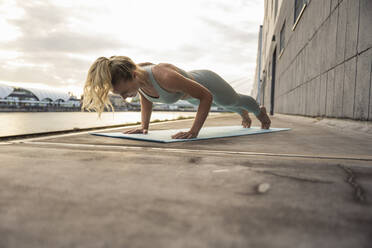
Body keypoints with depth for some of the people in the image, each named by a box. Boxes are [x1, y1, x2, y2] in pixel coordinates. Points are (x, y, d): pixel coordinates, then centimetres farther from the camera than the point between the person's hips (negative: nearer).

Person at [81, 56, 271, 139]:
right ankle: (243, 114, 75)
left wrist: (194, 131, -45)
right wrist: (144, 127, -10)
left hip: (208, 85, -6)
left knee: (235, 101, 30)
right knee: (228, 106, 39)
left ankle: (260, 112, 67)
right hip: (191, 95, 6)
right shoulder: (136, 77, -27)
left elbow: (207, 96, -40)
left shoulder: (165, 77, -49)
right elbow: (146, 98, -3)